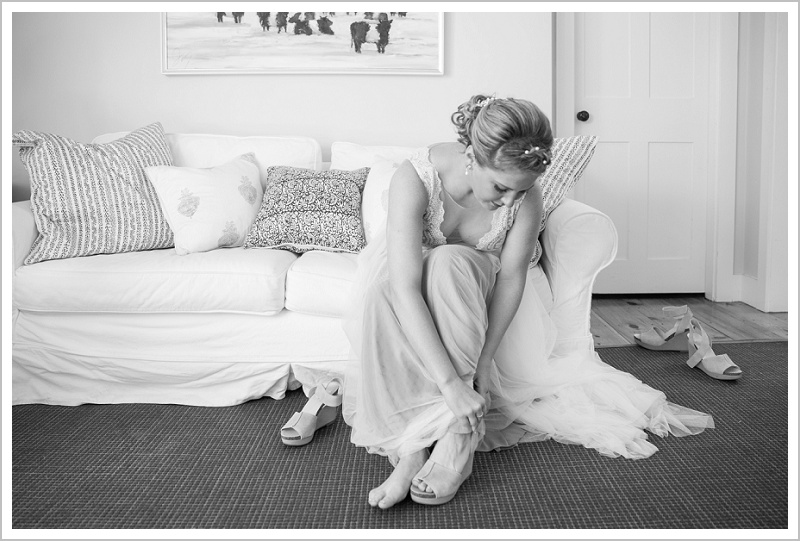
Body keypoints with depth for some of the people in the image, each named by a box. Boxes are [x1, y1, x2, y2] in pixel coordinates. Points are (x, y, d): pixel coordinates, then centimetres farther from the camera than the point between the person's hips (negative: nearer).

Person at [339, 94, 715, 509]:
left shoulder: (527, 197, -25)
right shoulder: (415, 177, -34)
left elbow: (511, 277, -19)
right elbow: (405, 287, -40)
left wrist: (481, 363, -28)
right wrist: (451, 383, -45)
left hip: (476, 283, 1)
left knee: (450, 264, -36)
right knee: (377, 291, -36)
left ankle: (459, 429, -32)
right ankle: (408, 446, -32)